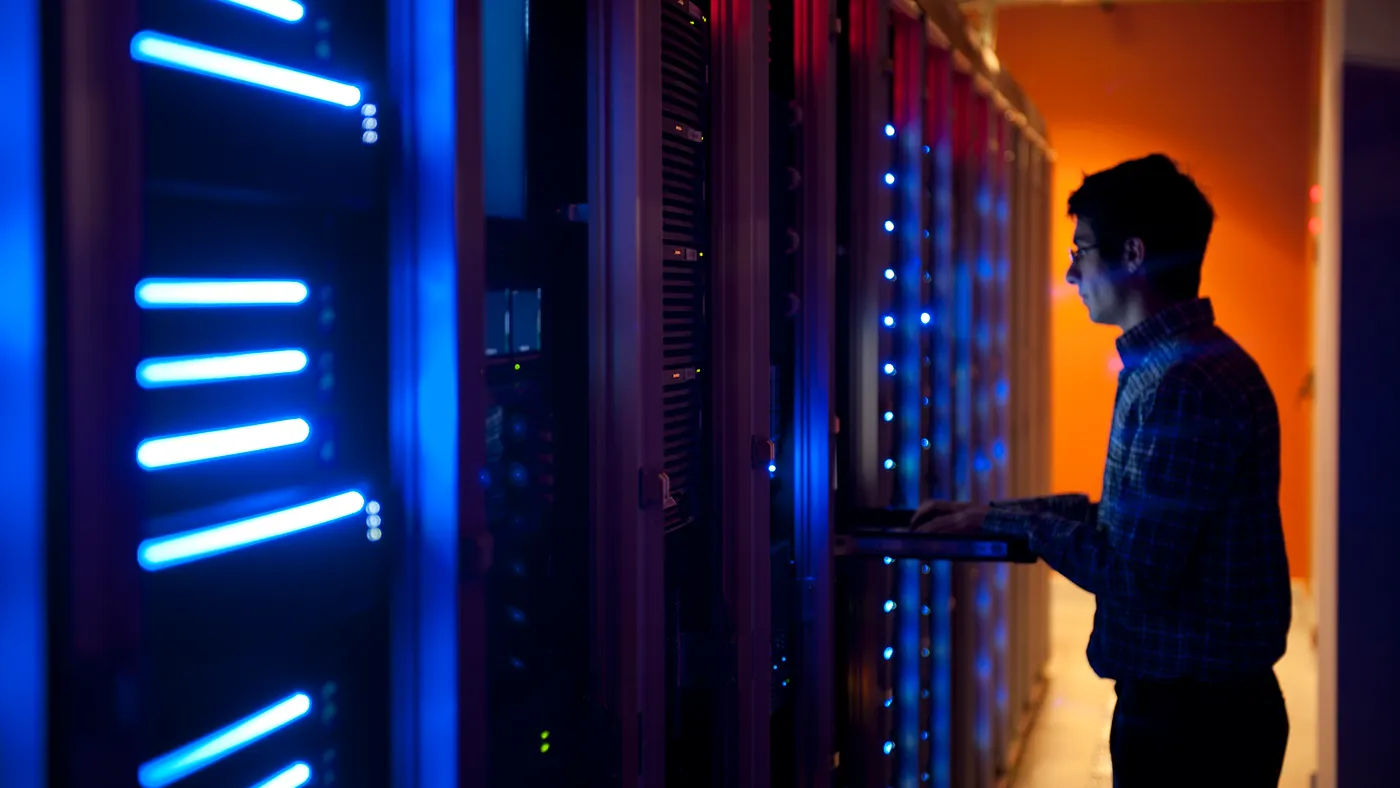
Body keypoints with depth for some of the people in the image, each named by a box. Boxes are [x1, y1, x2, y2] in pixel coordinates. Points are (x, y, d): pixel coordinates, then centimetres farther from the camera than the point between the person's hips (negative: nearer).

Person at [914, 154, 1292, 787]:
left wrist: (1009, 522, -11)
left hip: (1193, 719, -10)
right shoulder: (1161, 364, 12)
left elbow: (1136, 572, -24)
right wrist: (986, 512, 10)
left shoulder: (1190, 385, -23)